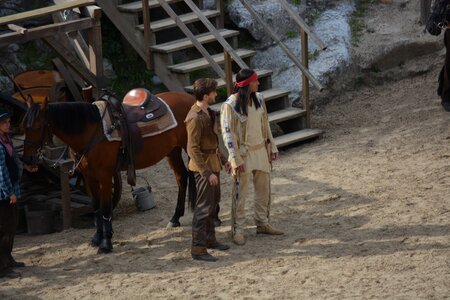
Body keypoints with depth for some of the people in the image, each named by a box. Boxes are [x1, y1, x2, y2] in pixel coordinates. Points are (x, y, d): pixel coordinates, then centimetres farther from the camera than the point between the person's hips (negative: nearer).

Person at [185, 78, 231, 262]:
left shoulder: (207, 113, 8)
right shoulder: (195, 118, -23)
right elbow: (193, 149, -24)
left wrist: (223, 159, 19)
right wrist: (207, 173, -25)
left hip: (213, 162, 10)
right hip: (203, 165, -10)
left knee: (214, 202, 20)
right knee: (204, 207, -7)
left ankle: (209, 238, 34)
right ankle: (198, 249, -4)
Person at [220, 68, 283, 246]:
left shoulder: (259, 99, 4)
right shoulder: (231, 105, -17)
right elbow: (228, 133, -17)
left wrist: (272, 147, 12)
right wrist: (236, 159, -20)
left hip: (261, 151, 7)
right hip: (244, 154, -7)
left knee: (264, 189, 15)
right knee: (240, 193, -1)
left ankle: (263, 224, 29)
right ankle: (238, 230, 8)